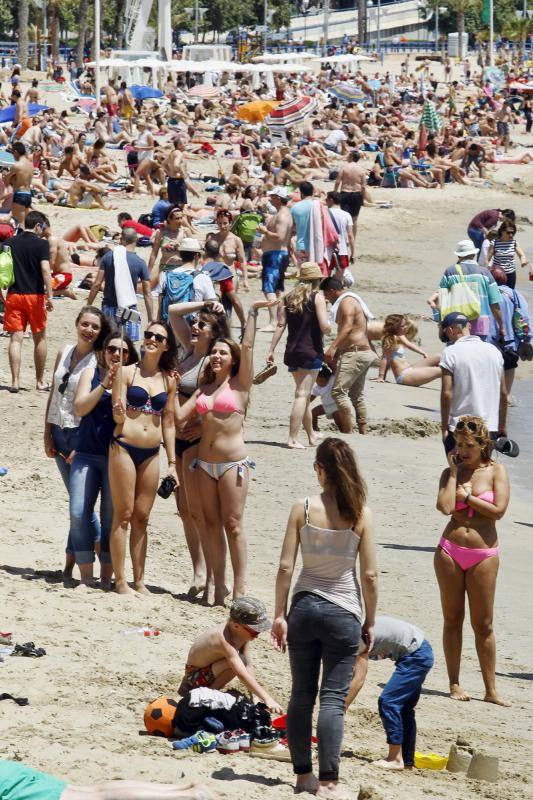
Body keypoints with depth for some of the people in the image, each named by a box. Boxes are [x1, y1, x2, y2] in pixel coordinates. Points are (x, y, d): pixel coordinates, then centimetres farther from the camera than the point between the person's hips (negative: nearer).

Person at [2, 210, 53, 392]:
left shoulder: (8, 243, 6)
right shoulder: (41, 244, -6)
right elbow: (45, 270, -15)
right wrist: (50, 295, -14)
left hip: (14, 295, 3)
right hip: (35, 295, -3)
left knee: (16, 338, 1)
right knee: (39, 338, 11)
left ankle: (15, 381, -8)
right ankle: (40, 381, 18)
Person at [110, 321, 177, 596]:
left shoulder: (168, 380, 9)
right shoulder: (127, 372, -1)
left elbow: (168, 423, 13)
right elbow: (118, 416, -5)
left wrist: (172, 463, 11)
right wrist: (119, 414, -29)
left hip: (151, 454, 4)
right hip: (124, 448, -4)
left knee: (142, 518, 8)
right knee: (123, 515, -3)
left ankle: (139, 581, 12)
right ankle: (120, 581, 0)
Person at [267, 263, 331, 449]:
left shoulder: (288, 298, 8)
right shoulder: (317, 297, -7)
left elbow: (280, 325, 2)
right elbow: (324, 326, -16)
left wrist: (271, 350, 2)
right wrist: (328, 329, 7)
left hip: (292, 353, 6)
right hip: (311, 353, -6)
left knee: (304, 394, 20)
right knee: (302, 395, -7)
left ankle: (311, 436, 31)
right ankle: (292, 439, -15)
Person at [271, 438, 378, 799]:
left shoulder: (302, 509, -5)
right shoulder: (361, 514, -7)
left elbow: (286, 567, -5)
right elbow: (370, 575, -6)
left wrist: (280, 615, 3)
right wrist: (370, 622, 5)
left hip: (305, 606, 1)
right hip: (343, 611, -1)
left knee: (302, 695, 12)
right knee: (333, 698, 0)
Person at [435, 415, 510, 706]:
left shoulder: (496, 471, 1)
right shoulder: (450, 473, 4)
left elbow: (498, 510, -12)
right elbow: (445, 507, -14)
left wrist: (466, 496, -8)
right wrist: (454, 472, -7)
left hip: (484, 555, -2)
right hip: (450, 551, 2)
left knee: (483, 624, 1)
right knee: (452, 619, 6)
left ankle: (491, 690, 4)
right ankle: (454, 684, 13)